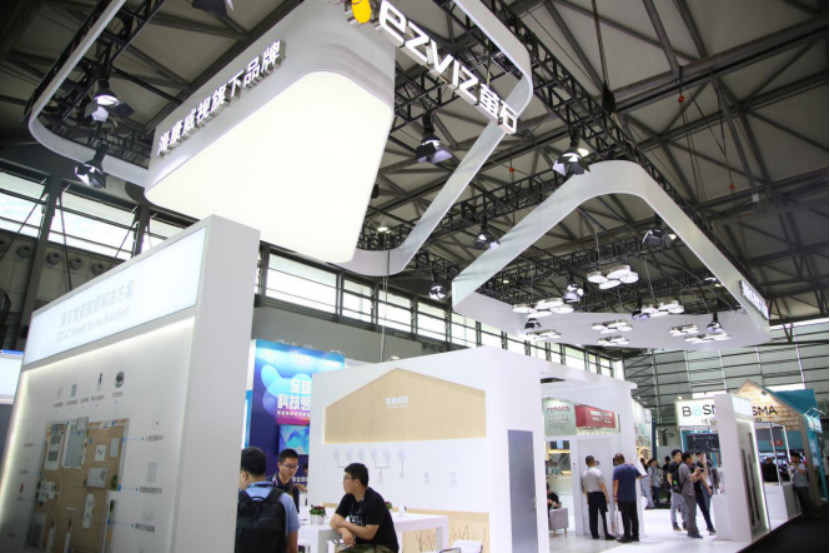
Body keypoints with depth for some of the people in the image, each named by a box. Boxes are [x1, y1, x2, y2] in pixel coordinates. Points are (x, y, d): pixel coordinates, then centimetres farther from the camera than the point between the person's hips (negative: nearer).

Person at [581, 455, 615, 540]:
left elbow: (584, 488, 10)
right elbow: (602, 486, -15)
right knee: (604, 515, 0)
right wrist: (607, 496, -8)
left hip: (590, 495, 5)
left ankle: (594, 534, 12)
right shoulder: (598, 472, -12)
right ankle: (606, 534, -2)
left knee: (593, 516, 8)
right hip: (599, 494, -5)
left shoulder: (584, 474, 6)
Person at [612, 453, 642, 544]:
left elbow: (616, 483, -17)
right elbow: (640, 476, 23)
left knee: (625, 517, -1)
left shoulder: (617, 469, -12)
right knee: (634, 517, 11)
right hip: (633, 497, 6)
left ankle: (627, 536, 2)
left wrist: (615, 495, -10)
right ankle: (635, 535, 15)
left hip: (622, 498, -6)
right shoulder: (632, 467, 6)